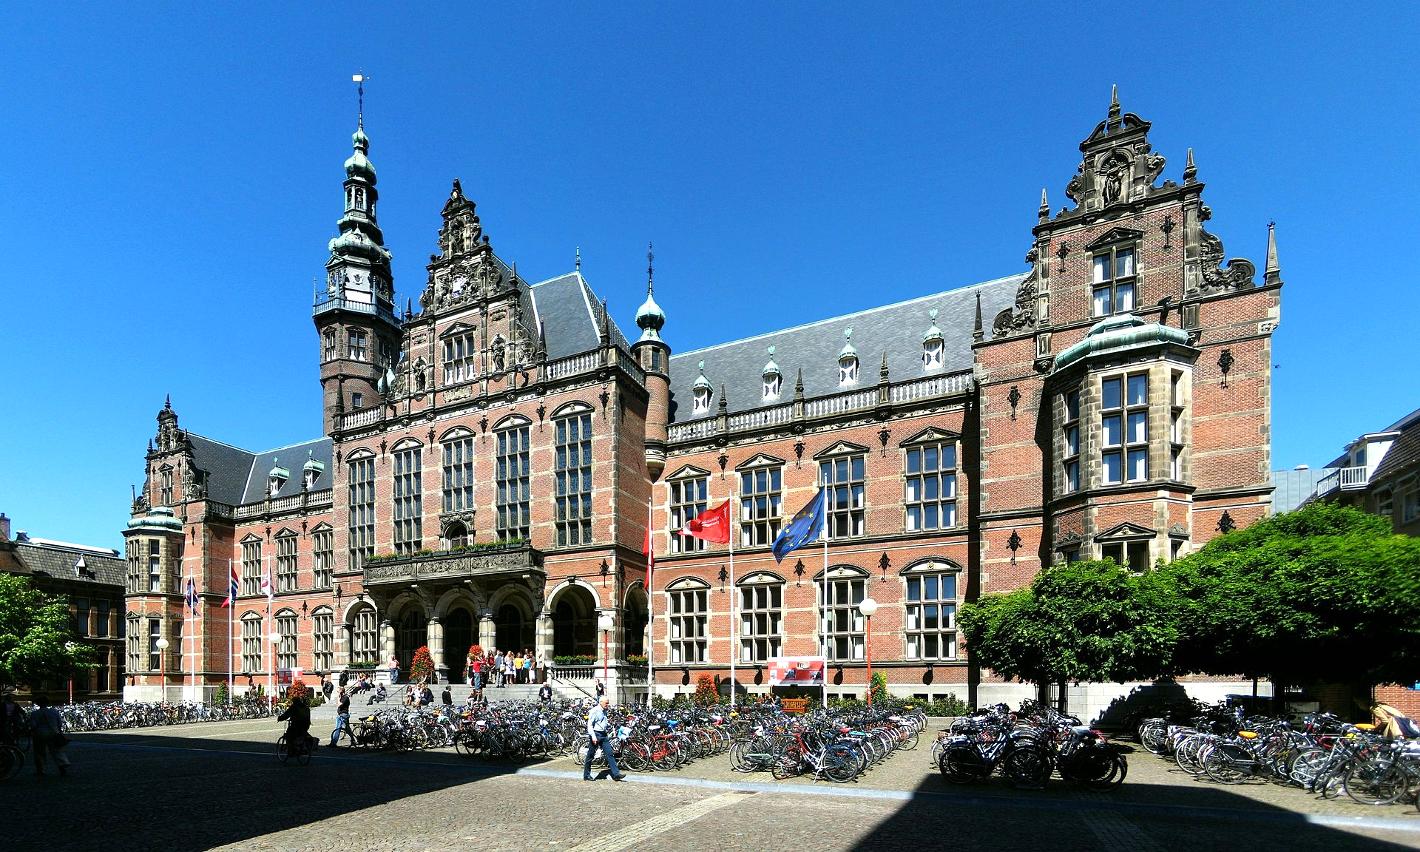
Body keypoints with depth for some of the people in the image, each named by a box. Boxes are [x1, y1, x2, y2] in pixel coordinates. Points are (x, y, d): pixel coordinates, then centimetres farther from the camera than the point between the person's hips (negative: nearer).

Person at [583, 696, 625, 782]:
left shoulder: (604, 711, 14)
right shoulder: (595, 711, -10)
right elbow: (589, 725, -15)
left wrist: (608, 722, 9)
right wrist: (593, 736, -22)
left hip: (604, 735, 7)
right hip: (596, 734, -7)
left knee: (609, 754, 1)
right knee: (590, 755, 4)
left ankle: (616, 774, 0)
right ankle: (586, 775, 16)